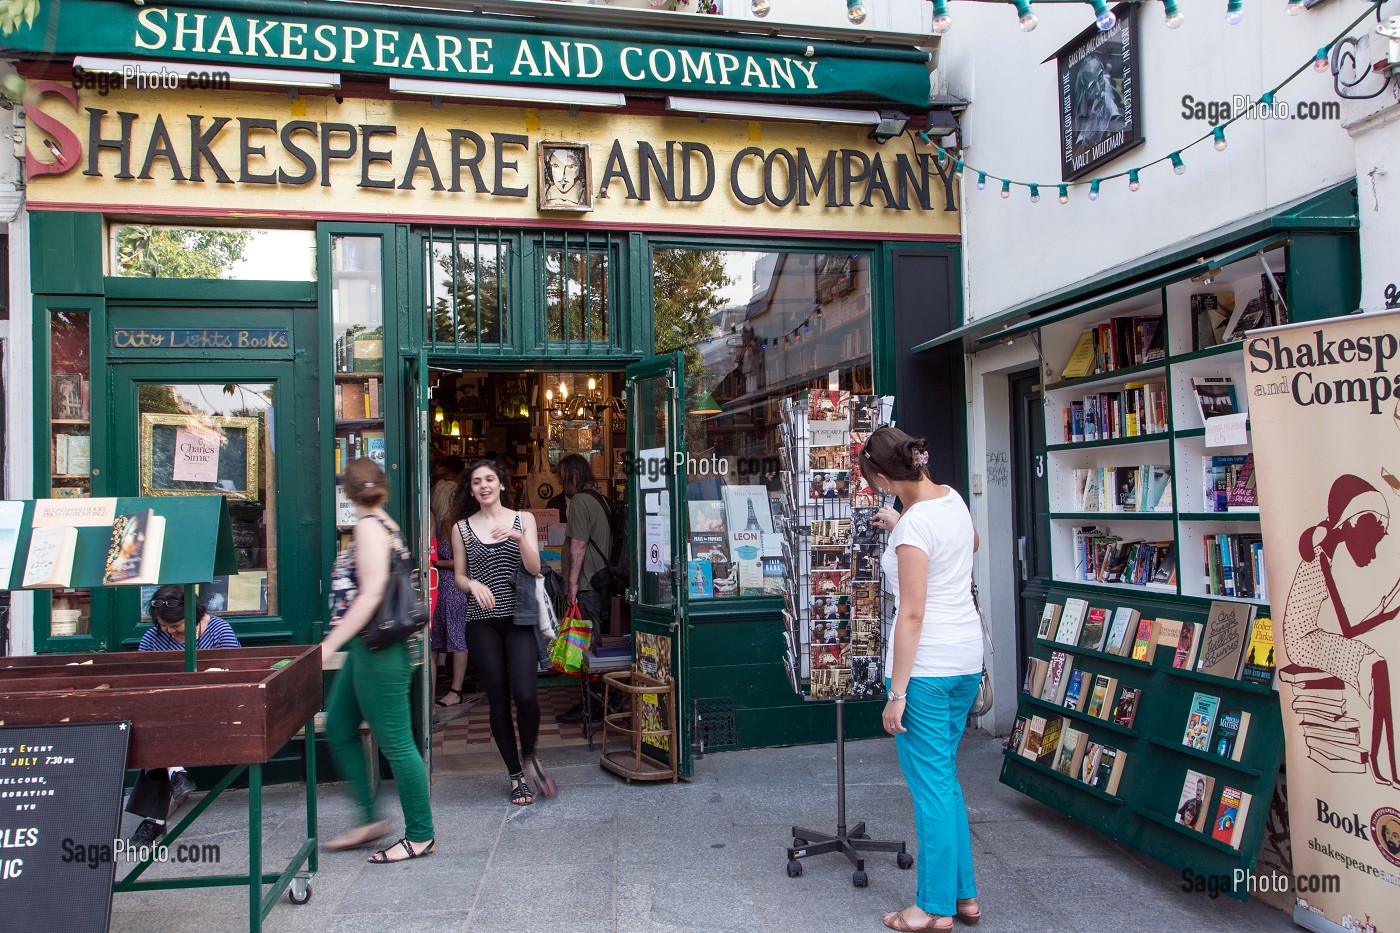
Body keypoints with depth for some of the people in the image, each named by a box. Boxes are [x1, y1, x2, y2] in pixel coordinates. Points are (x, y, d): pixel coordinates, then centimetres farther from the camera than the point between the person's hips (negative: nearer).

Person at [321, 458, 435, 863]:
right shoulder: (384, 526, 12)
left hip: (377, 651, -10)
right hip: (366, 650, 10)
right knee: (338, 730, 17)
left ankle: (420, 836, 10)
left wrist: (328, 645, -24)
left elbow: (371, 594, -24)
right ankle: (369, 818, 26)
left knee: (395, 742, -1)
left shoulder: (369, 526, -15)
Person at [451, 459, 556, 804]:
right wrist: (473, 585, -10)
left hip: (519, 618, -1)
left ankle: (529, 757, 15)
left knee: (525, 695, -14)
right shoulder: (462, 527, 8)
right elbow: (459, 576, 11)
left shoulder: (523, 519, 6)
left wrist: (519, 536, -19)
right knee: (498, 699, 3)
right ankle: (516, 775, 18)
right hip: (482, 622, 1)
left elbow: (534, 567, -3)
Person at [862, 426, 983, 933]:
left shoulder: (912, 528, -20)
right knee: (944, 777, 19)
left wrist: (897, 693, -16)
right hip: (967, 657, 9)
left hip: (926, 663, -9)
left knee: (930, 784, 3)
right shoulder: (952, 497, 5)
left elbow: (912, 616, -21)